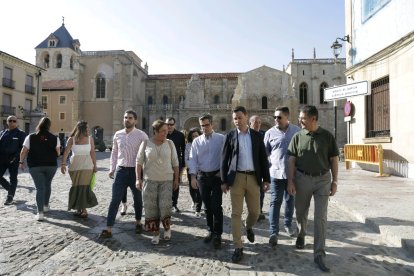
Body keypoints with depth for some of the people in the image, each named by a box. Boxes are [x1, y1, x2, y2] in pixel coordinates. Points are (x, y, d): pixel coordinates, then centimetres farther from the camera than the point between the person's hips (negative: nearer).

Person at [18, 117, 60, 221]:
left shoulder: (30, 137, -4)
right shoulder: (54, 138, -4)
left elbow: (23, 152, -3)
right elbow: (58, 153, -1)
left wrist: (21, 162, 11)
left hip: (35, 166, -1)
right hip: (51, 165, 1)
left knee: (40, 188, 0)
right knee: (47, 185, 20)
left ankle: (40, 212, -8)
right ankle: (46, 206, 34)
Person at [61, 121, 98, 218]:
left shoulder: (90, 139, 0)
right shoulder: (71, 139, -3)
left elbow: (93, 153, 1)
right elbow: (66, 152, -8)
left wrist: (95, 165, 1)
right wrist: (63, 164, -19)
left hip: (87, 167, 0)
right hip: (74, 167, 1)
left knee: (84, 187, -5)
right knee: (76, 187, 8)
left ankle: (83, 209, 2)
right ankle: (79, 208, 21)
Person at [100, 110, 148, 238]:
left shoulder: (142, 135, -8)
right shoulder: (117, 134, 6)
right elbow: (114, 153, 12)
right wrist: (112, 169, 8)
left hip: (136, 170, -2)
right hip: (120, 170, 3)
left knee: (137, 199, 14)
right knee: (115, 200, 2)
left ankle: (138, 222, 36)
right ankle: (108, 229, 10)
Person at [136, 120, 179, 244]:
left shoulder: (170, 143, -1)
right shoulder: (146, 143, -3)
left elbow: (175, 163, 3)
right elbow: (139, 161, 1)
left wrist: (176, 179, 4)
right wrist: (138, 179, -3)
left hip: (166, 180, 0)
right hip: (150, 180, 1)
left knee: (165, 206, -6)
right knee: (151, 208, 5)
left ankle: (167, 227, 22)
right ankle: (155, 233, 22)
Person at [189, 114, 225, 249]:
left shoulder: (221, 138, -4)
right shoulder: (196, 141, 4)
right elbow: (193, 159, -2)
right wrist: (193, 176, -11)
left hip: (217, 176, -3)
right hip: (202, 176, 3)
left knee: (216, 206, -4)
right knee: (207, 206, 12)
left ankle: (218, 234, 8)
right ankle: (211, 231, 28)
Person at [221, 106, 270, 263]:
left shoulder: (257, 135, 5)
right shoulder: (230, 136, 1)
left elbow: (263, 158, 6)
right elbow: (224, 159, 1)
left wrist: (266, 179, 2)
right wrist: (224, 181, -2)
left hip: (253, 178, 2)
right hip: (236, 178, -1)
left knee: (255, 211, 11)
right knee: (236, 213, 1)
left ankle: (249, 227, 44)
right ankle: (238, 247, 12)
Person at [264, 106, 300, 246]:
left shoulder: (297, 131, 0)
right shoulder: (270, 133, -2)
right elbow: (264, 153, 4)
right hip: (276, 173, -2)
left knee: (290, 200, 17)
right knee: (275, 202, 0)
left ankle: (288, 224, 37)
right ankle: (273, 232, 7)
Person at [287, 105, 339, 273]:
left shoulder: (327, 136, -2)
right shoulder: (297, 137, 0)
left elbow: (334, 160, 2)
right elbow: (292, 160, -1)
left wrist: (334, 181, -2)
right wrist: (290, 181, -7)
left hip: (323, 179, -1)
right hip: (302, 178, 1)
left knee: (320, 217, -2)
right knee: (301, 212, 16)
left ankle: (319, 254, 6)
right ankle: (301, 235, 45)